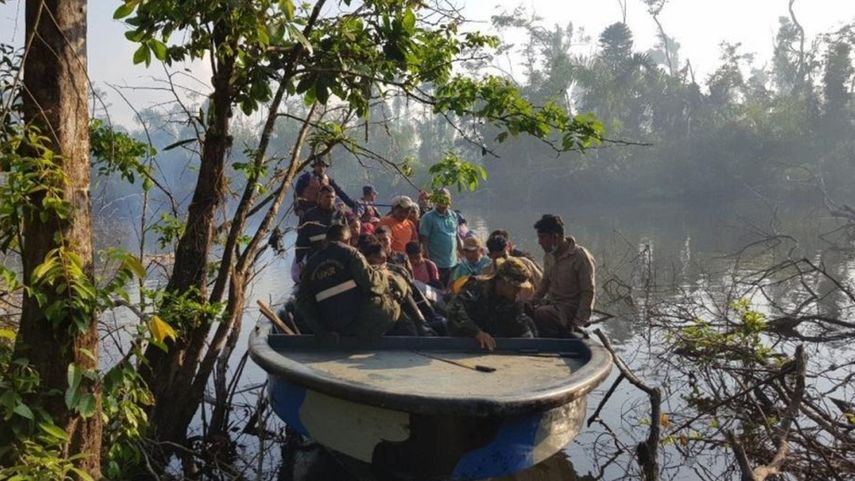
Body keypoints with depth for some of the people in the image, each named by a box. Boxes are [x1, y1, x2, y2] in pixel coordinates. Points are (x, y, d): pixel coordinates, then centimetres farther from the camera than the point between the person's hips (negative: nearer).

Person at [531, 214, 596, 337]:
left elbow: (588, 293, -14)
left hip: (571, 308, -7)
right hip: (551, 303, 7)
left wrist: (578, 323, -19)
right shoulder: (549, 255, 7)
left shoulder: (581, 257, -15)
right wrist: (533, 301, 4)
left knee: (538, 315, -31)